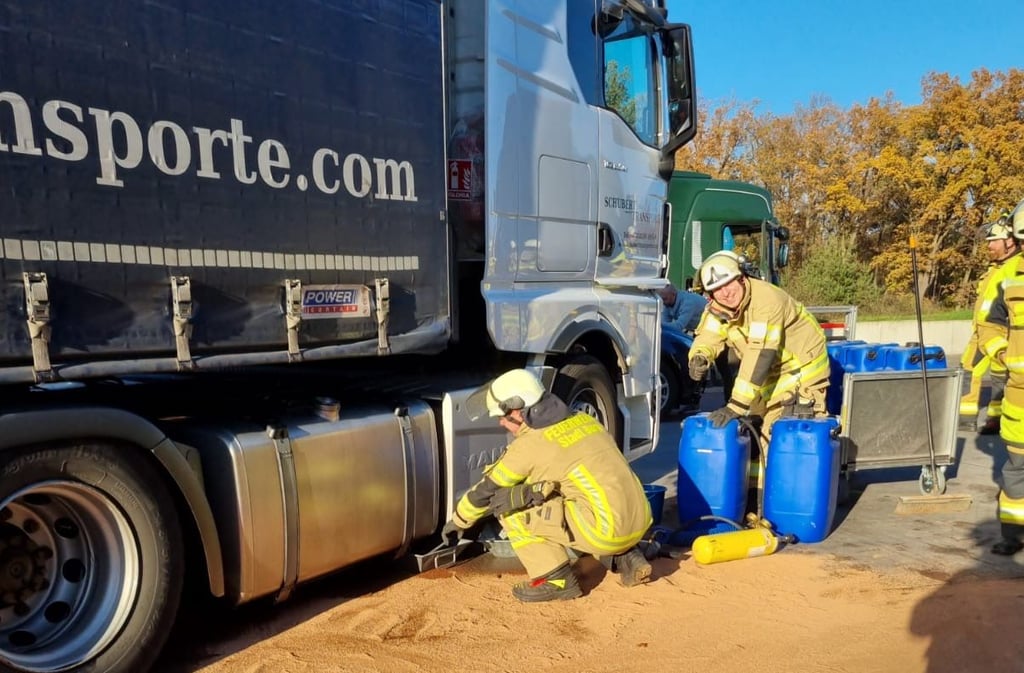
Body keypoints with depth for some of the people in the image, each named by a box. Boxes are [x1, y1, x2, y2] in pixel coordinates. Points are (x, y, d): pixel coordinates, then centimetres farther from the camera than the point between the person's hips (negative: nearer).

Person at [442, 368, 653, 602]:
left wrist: (458, 522, 26)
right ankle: (626, 558, 19)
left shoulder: (528, 445, -5)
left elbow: (486, 490, 8)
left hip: (607, 531, -8)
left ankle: (556, 581, 4)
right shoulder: (584, 420, 15)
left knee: (508, 506, 1)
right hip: (640, 523, 8)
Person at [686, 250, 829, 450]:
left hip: (802, 367, -7)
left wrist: (735, 406, -42)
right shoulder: (716, 308, -9)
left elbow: (760, 357, -38)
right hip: (772, 373, 7)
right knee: (758, 429, 9)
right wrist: (699, 358, -34)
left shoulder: (767, 301, -33)